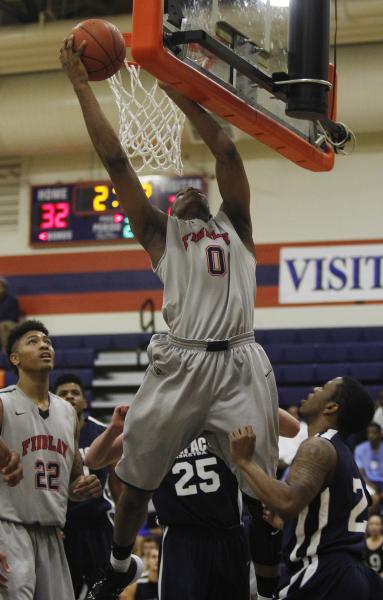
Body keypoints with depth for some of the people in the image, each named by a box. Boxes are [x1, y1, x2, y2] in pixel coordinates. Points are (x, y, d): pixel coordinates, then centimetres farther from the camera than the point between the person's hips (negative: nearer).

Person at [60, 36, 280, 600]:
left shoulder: (234, 226, 17)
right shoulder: (161, 233, 17)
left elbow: (227, 153, 6)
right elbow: (116, 161, 11)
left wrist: (183, 96, 5)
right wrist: (82, 86, 9)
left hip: (239, 364, -1)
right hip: (178, 363, 1)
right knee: (137, 477, 11)